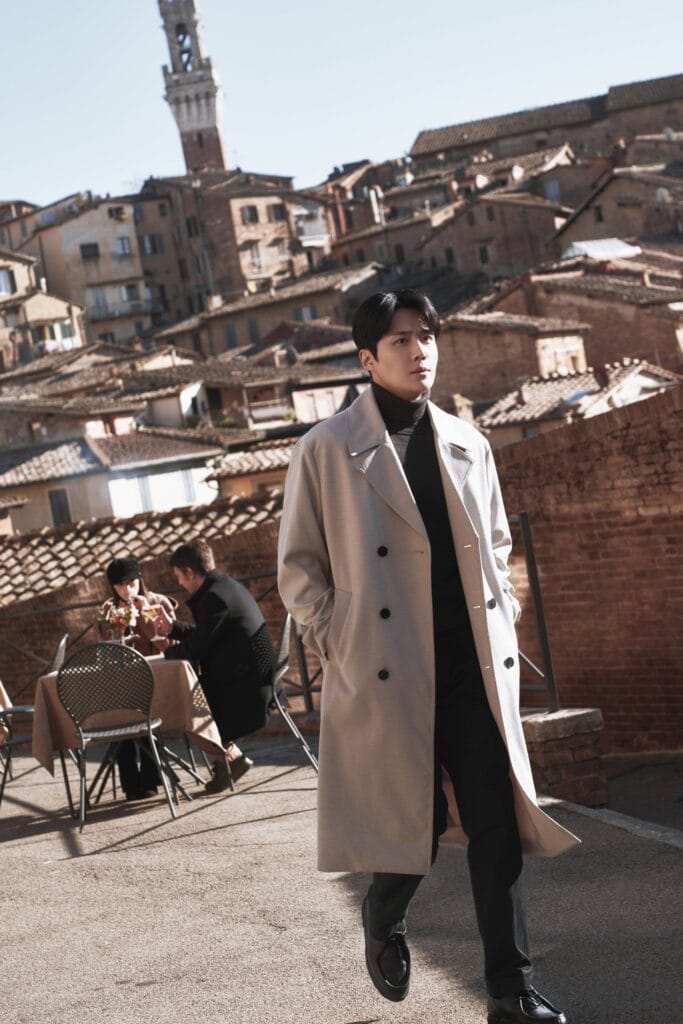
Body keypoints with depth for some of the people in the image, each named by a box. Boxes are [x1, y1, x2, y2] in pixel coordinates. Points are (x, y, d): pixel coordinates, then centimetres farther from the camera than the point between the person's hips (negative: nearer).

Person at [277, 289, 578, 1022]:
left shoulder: (467, 444, 12)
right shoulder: (327, 450, -2)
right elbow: (298, 565, 2)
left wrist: (503, 621, 11)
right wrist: (336, 643, -5)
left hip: (477, 669, 4)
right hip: (388, 675, -4)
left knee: (498, 828, 0)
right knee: (414, 825, 3)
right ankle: (383, 920, 36)